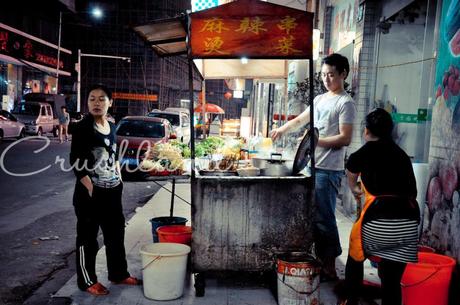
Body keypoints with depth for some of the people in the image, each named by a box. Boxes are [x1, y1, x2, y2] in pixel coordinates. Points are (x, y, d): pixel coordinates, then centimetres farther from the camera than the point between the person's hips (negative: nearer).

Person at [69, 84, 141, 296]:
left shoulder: (111, 127, 9)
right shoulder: (82, 127, -11)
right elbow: (76, 161, -15)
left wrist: (119, 177, 9)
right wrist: (90, 188, -19)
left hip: (112, 191, 7)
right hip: (89, 192, -7)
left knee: (116, 233, 16)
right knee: (88, 237, 5)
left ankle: (119, 274, 31)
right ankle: (87, 281, 18)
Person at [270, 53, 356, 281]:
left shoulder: (345, 103, -8)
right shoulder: (320, 99, 17)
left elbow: (345, 138, -14)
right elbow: (300, 120, 25)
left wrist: (316, 141, -18)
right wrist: (282, 129, 10)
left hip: (328, 170, -8)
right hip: (314, 166, 8)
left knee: (323, 218, -4)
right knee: (314, 216, 13)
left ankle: (330, 269, 7)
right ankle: (321, 260, 26)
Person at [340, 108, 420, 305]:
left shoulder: (369, 150, 7)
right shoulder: (401, 154, 19)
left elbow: (351, 172, 27)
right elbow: (412, 191, 22)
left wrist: (355, 190, 48)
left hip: (379, 221, -4)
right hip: (408, 223, 4)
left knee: (355, 258, 25)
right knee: (392, 280, 13)